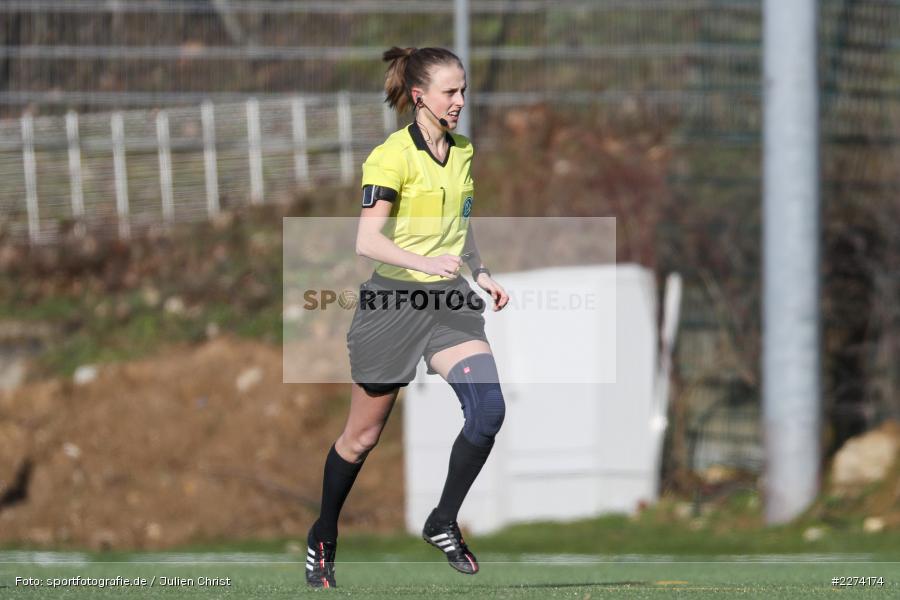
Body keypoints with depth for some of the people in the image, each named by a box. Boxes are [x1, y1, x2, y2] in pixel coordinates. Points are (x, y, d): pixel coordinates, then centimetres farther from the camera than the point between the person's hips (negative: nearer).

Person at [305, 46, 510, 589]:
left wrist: (482, 274, 11)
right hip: (395, 301, -5)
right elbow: (367, 240, -23)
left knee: (488, 408, -17)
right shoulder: (393, 156, -15)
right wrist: (425, 262, -36)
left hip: (449, 299, 5)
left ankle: (444, 523, -1)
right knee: (363, 435, 7)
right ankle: (323, 538, 28)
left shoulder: (463, 152, 8)